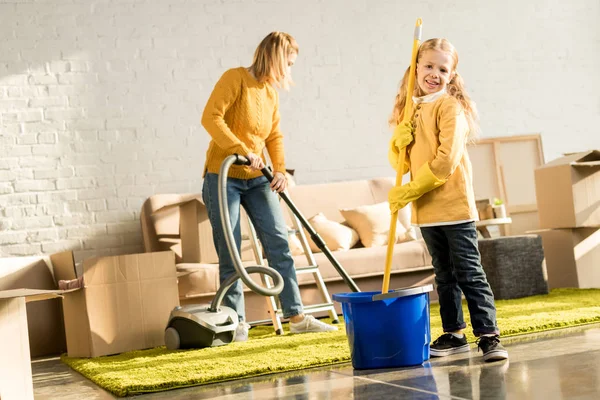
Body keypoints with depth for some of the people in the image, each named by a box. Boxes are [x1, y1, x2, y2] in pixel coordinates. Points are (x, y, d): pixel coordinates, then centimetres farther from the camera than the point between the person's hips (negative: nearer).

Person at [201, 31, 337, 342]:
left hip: (257, 180, 7)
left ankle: (296, 316, 5)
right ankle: (237, 322, 7)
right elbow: (211, 118, -20)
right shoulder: (235, 78, -10)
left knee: (279, 243, 1)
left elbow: (274, 136, 14)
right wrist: (243, 151, -24)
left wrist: (280, 169, -3)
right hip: (223, 177, -6)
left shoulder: (270, 92, 10)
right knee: (230, 252, -2)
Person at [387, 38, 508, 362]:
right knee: (444, 275, 15)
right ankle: (453, 334, 24)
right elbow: (401, 164, 12)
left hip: (454, 205, -7)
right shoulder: (410, 110, 12)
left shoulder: (450, 106, -8)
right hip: (426, 211, 7)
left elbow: (446, 159, -18)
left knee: (469, 273, -5)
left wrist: (410, 191, -17)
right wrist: (399, 140, -9)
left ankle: (488, 335, -1)